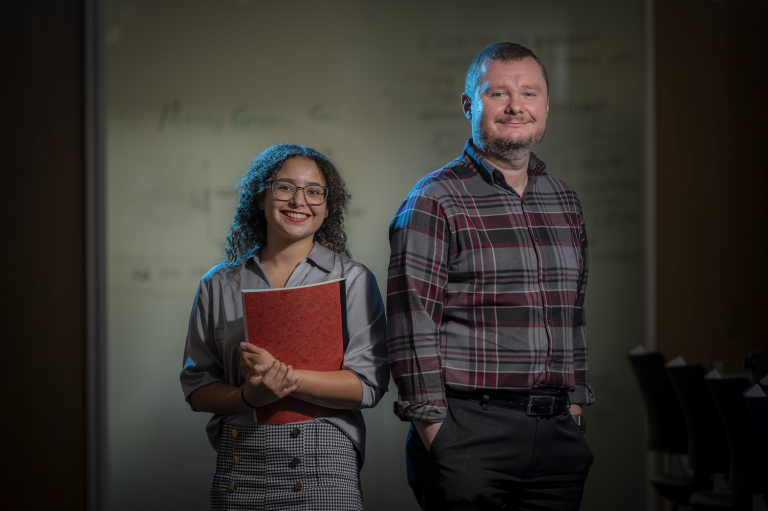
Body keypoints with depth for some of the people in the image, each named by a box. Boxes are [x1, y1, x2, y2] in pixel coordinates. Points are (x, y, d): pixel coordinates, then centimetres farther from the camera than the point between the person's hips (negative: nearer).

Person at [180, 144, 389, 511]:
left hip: (322, 469, -2)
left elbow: (368, 384, -5)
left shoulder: (353, 280, 4)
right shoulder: (219, 285, 11)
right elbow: (197, 387, 8)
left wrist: (285, 376, -16)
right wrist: (248, 396, -11)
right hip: (239, 463, 2)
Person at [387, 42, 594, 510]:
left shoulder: (564, 200, 15)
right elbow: (413, 326, -10)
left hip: (557, 434, 6)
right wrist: (435, 432, -14)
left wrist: (574, 405, 15)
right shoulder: (435, 202, -5)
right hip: (469, 433, -5)